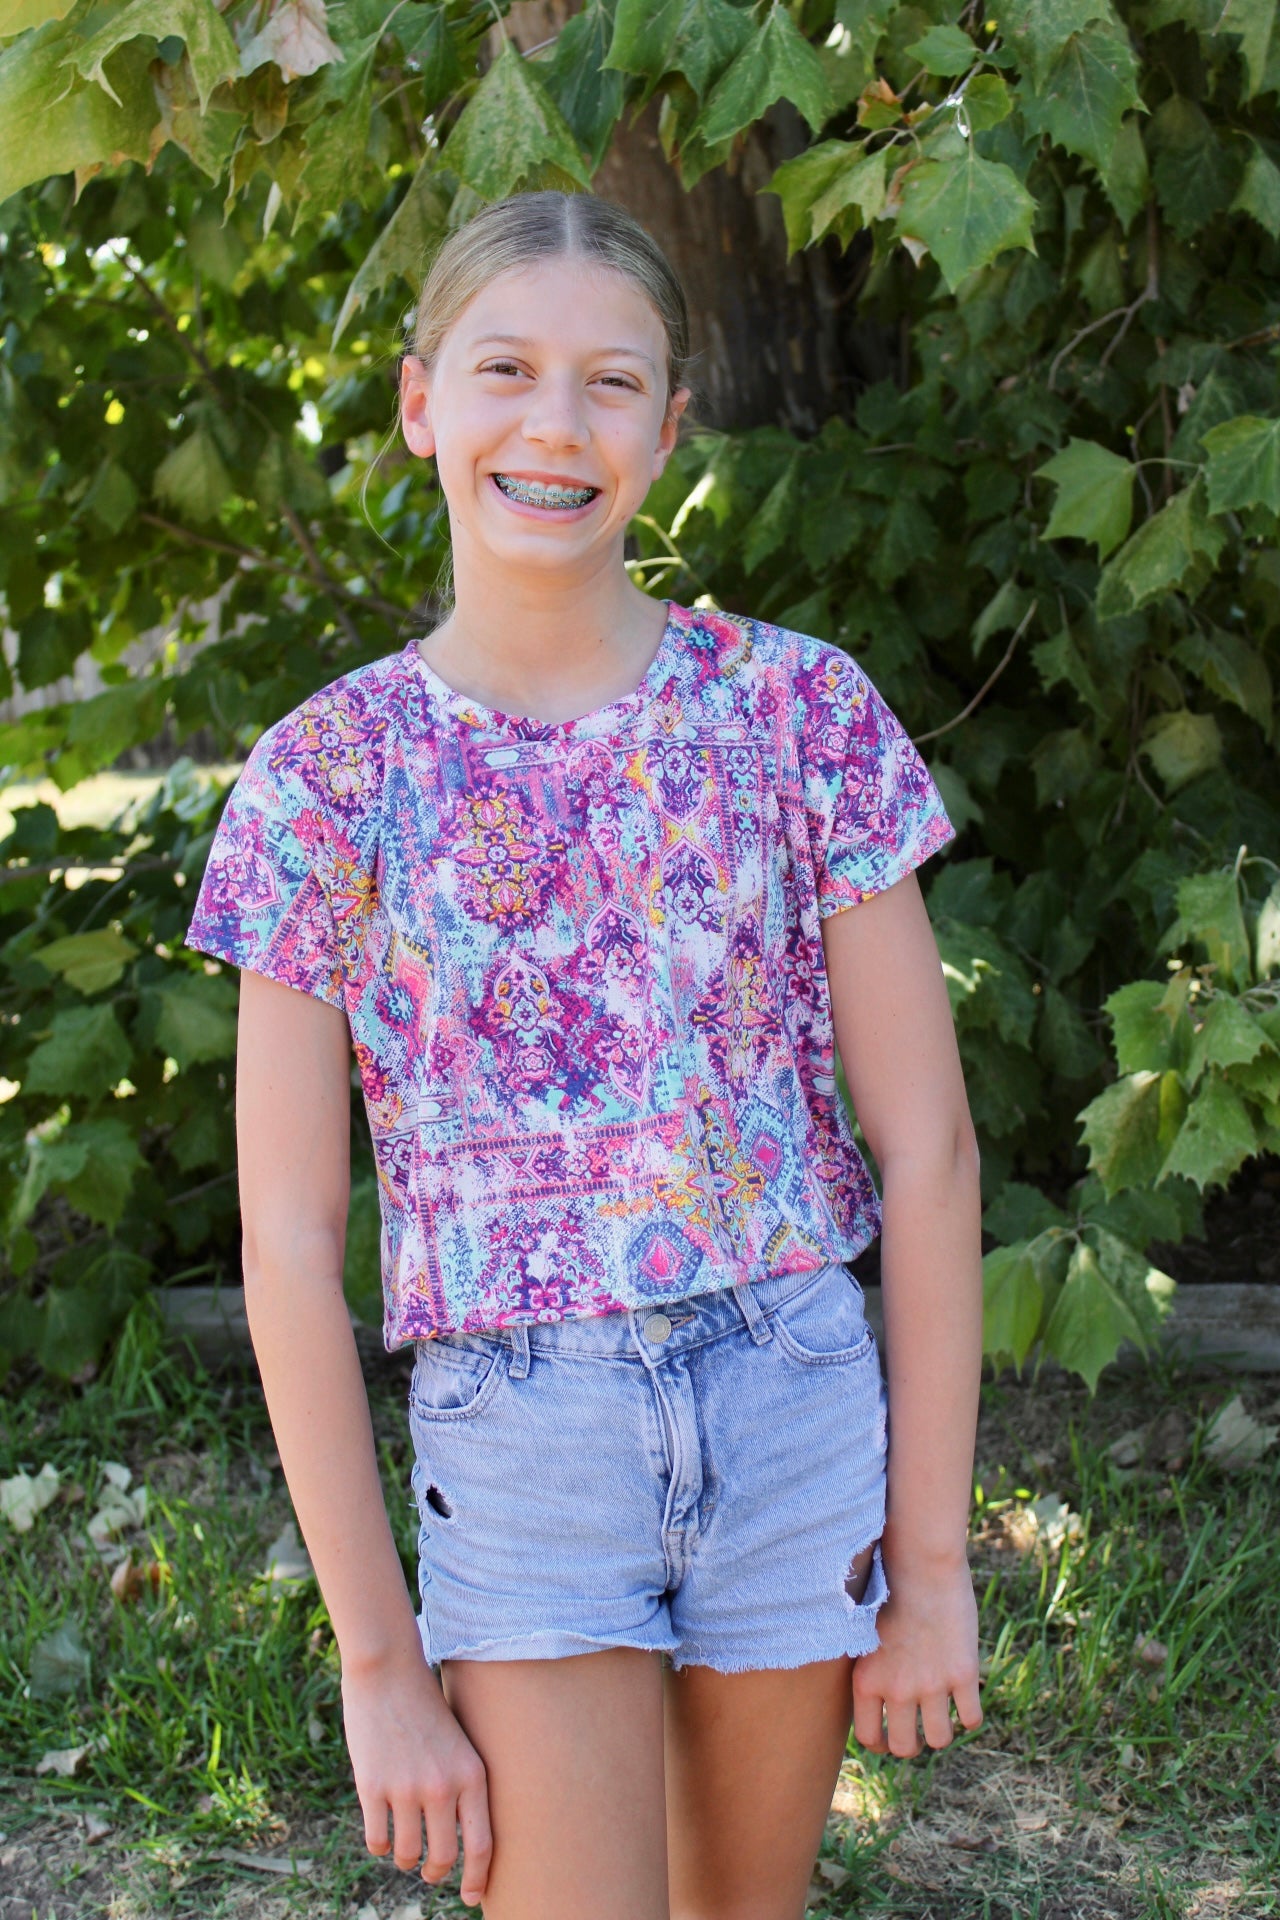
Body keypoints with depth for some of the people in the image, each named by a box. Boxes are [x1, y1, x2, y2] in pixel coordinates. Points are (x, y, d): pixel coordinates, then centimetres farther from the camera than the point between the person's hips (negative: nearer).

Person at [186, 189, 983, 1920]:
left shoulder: (799, 708, -4)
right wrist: (379, 1664, -6)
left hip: (799, 1406, 2)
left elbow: (926, 1147, -2)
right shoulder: (332, 772, -5)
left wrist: (933, 1561, -2)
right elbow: (289, 1246, -5)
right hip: (515, 1444, -1)